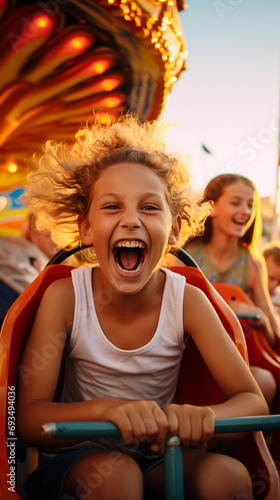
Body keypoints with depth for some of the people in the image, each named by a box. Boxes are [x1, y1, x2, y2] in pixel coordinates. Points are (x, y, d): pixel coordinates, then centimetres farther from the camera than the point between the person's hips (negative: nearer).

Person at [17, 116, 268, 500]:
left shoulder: (187, 300, -11)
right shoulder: (65, 295, -15)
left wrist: (202, 417, -36)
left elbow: (253, 401, -11)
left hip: (157, 459, 2)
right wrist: (105, 409, -40)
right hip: (78, 456, -1)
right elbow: (28, 418, -18)